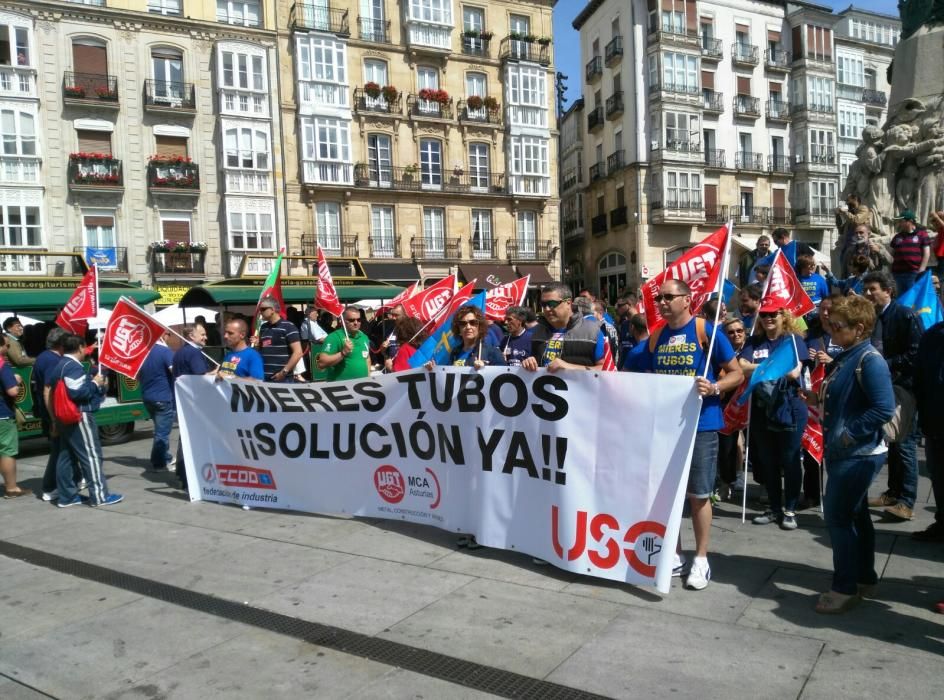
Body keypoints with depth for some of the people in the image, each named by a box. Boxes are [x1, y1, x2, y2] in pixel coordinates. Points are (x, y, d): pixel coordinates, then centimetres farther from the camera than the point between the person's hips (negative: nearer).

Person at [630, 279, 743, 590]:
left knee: (698, 494, 3)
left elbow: (736, 373, -5)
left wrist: (714, 388, -22)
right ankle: (674, 554, 24)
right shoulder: (655, 338, 8)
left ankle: (701, 560, 17)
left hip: (700, 425, -5)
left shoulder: (706, 331, -6)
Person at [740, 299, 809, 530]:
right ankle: (774, 508, 25)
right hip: (762, 409, 4)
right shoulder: (754, 341, 8)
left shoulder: (793, 339, -2)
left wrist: (758, 367, -12)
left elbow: (794, 372, -15)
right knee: (767, 462, 12)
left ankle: (790, 510, 18)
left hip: (789, 409, -4)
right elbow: (742, 368, -6)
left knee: (789, 461, 4)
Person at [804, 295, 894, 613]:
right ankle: (864, 578, 32)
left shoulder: (870, 360, -18)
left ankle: (845, 588, 9)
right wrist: (819, 399, 5)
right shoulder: (845, 357, 10)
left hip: (857, 454, -10)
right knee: (854, 515, 18)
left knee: (838, 517, -3)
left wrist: (850, 434, -22)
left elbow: (884, 408, -24)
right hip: (843, 453, 10)